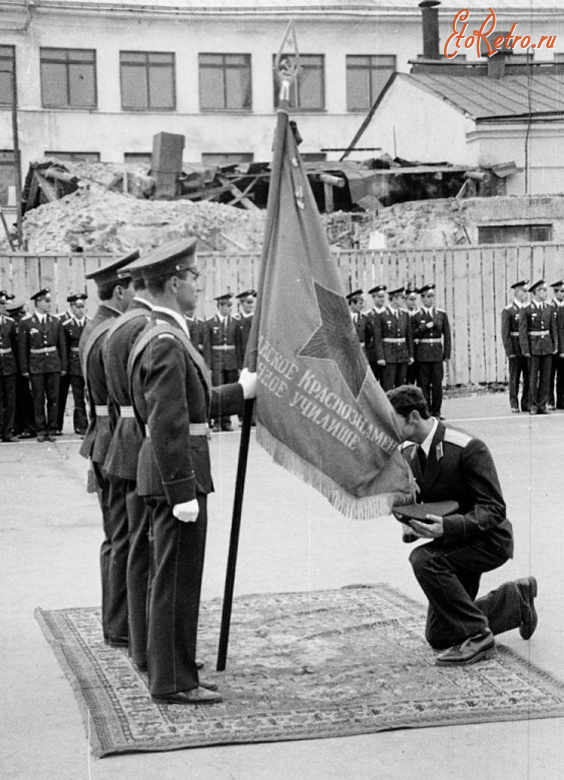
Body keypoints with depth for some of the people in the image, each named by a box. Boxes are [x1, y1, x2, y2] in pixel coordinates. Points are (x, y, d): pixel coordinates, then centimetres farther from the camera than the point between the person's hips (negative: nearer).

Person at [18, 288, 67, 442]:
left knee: (53, 398, 2)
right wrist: (24, 369, -3)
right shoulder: (26, 323, -1)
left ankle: (51, 430, 9)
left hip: (53, 364, 2)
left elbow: (62, 346, 8)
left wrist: (63, 366, 4)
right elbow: (22, 347, 0)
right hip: (36, 365, -2)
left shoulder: (56, 322, 6)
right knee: (38, 399, 2)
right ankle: (40, 430, 9)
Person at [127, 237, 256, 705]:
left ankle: (170, 668, 30)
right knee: (177, 579, -3)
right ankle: (174, 683, 5)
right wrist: (183, 492, -23)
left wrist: (241, 393, 27)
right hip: (178, 474, -11)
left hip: (169, 474, 11)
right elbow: (168, 426, -23)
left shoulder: (156, 337, 14)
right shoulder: (167, 344, -19)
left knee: (171, 576, 18)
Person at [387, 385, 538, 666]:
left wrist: (447, 527, -41)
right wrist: (409, 523, -14)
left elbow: (494, 509, -25)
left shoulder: (468, 448, -25)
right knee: (439, 637, 10)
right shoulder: (407, 452, -3)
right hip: (453, 541, 8)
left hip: (488, 540, -8)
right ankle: (516, 599, 28)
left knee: (424, 559, -34)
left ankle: (477, 635, -19)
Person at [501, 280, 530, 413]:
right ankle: (514, 404, 9)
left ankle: (526, 404, 13)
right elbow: (505, 333, -7)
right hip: (515, 349, -5)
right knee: (514, 377, 2)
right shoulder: (508, 311, -5)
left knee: (528, 377, 5)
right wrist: (509, 351, -13)